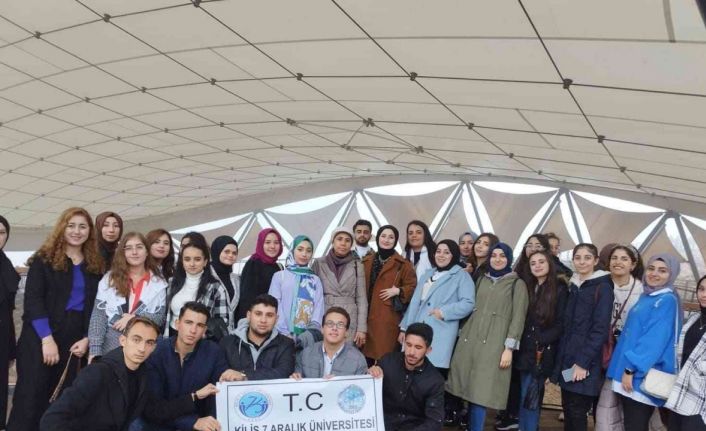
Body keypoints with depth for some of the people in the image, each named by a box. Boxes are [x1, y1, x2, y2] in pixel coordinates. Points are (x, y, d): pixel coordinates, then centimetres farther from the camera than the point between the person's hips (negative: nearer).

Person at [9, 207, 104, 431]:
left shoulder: (95, 266, 11)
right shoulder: (44, 259, 2)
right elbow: (32, 300, -6)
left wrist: (87, 338, -3)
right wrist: (47, 339, -15)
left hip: (75, 342, 3)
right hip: (40, 339, -3)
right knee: (30, 398, -3)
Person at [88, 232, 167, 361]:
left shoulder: (158, 283, 5)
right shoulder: (109, 279, 5)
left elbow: (160, 318, 1)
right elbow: (98, 315, -1)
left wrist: (134, 318, -14)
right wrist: (95, 349, -9)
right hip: (110, 349, 0)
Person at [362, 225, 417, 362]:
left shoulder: (403, 264, 2)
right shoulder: (367, 262, 16)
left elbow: (412, 287, 1)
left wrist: (398, 291, -14)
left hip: (389, 318, -4)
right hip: (367, 316, 4)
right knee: (367, 353, 3)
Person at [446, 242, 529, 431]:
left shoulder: (517, 284, 2)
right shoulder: (482, 280, 16)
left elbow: (518, 318, -3)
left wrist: (509, 348, -10)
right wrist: (463, 335, 15)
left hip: (493, 344, -4)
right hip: (470, 340, 4)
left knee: (480, 393, -8)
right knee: (469, 390, 1)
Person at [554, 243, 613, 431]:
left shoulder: (603, 288, -7)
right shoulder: (573, 286, 13)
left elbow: (600, 329, -13)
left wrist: (582, 362, -17)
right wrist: (561, 357, 9)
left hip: (585, 362, -6)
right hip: (567, 358, 6)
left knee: (577, 412, -3)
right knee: (568, 410, 11)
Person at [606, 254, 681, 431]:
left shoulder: (667, 300, -12)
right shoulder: (646, 297, 14)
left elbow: (654, 340, -18)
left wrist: (631, 368, -19)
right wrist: (626, 368, 15)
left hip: (643, 376, -8)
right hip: (629, 370, 8)